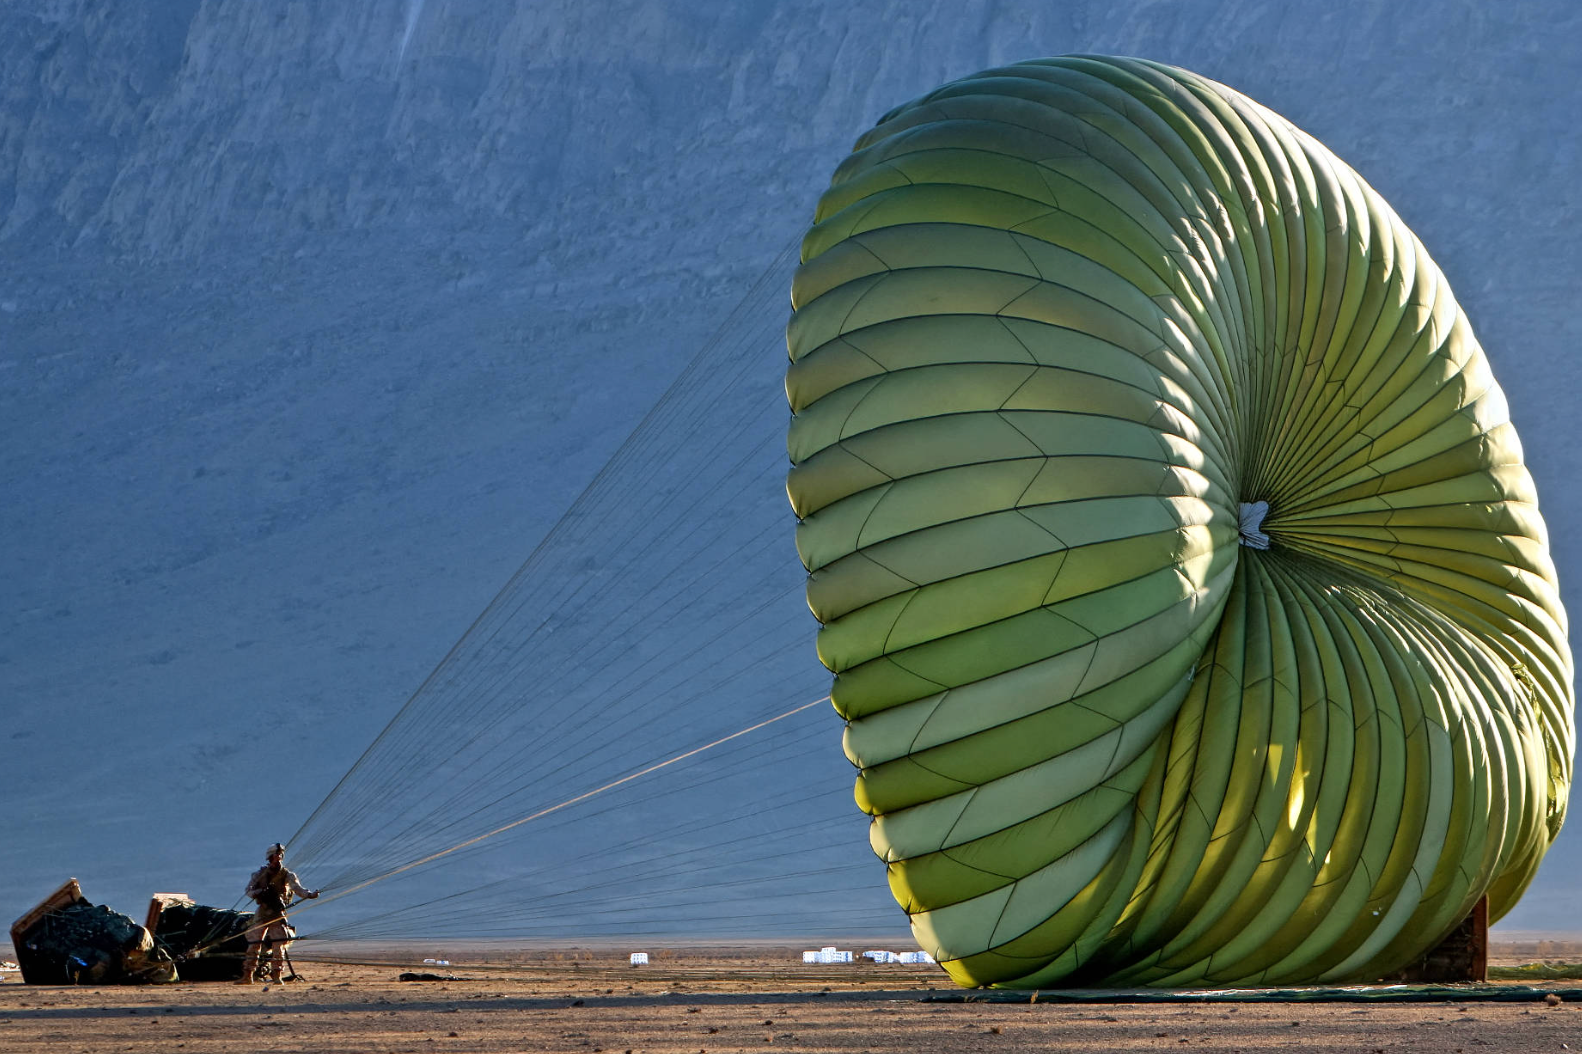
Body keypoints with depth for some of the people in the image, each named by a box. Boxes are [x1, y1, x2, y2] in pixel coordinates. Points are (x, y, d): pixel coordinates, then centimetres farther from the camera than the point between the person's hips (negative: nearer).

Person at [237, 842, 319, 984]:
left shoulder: (287, 875, -3)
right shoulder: (260, 874, 3)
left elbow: (297, 888, -16)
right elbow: (248, 890, 0)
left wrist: (309, 894, -36)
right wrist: (259, 893, -21)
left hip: (278, 913, -2)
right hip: (262, 912, 2)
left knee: (278, 945, -7)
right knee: (253, 944, 1)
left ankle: (276, 975, 1)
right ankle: (248, 976, 6)